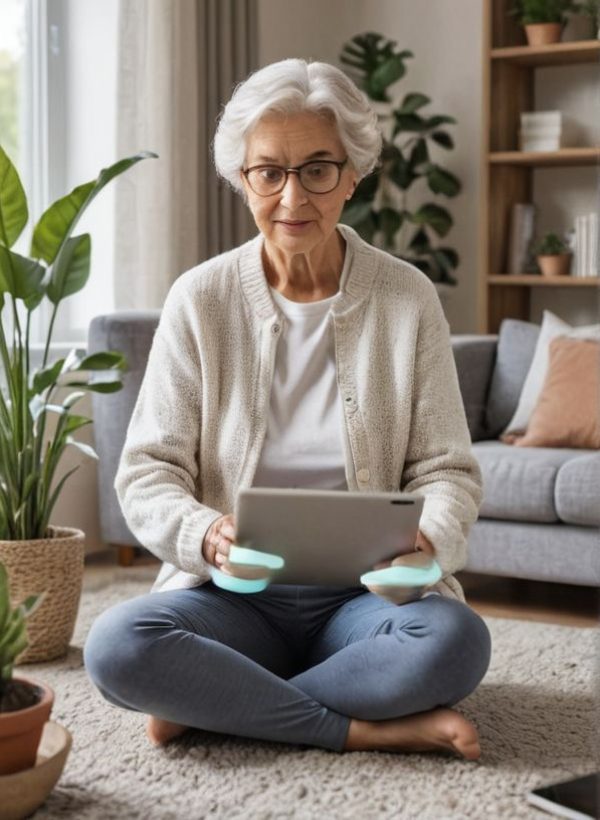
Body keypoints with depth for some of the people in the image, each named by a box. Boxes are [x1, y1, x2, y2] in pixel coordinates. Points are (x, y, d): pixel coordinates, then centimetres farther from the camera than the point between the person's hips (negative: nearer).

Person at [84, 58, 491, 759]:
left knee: (455, 639, -33)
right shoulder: (200, 300, 1)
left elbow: (447, 468, 3)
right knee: (115, 644, -30)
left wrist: (428, 538, -21)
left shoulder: (407, 299, 2)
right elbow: (148, 471, -1)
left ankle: (213, 704, -16)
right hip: (234, 595, 0)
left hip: (364, 594, 0)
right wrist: (205, 534, -23)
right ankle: (370, 729, -19)